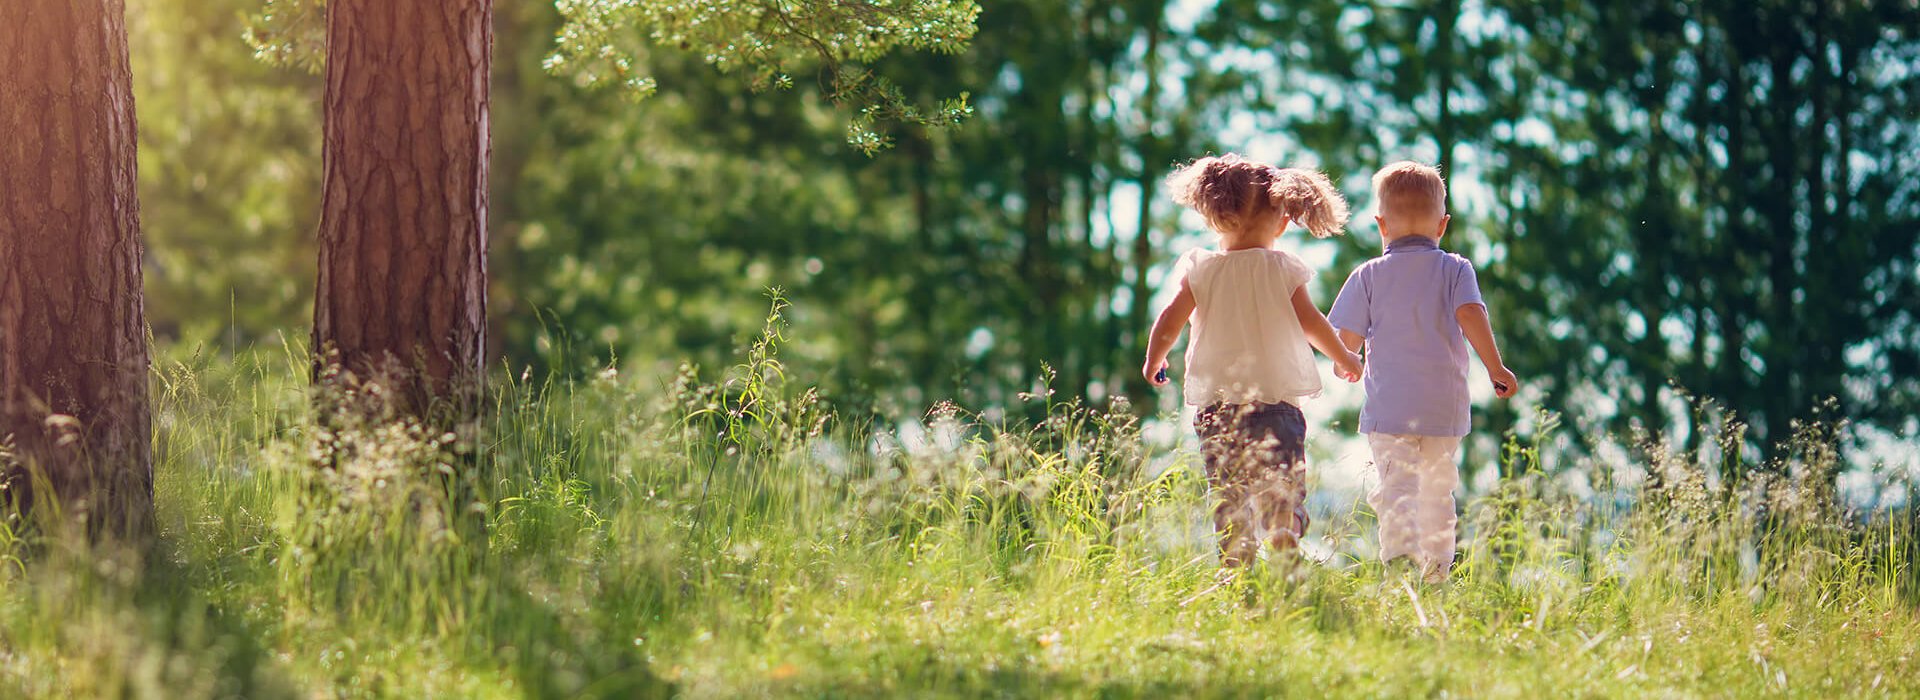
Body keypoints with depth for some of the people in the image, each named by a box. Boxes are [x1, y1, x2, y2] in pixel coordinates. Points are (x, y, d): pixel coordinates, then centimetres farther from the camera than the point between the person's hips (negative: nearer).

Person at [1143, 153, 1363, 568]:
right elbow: (1311, 323, 5)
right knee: (1283, 490, -3)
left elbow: (1170, 320, 2)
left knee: (1229, 500, 6)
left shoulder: (1200, 269, 2)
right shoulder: (1283, 270, -1)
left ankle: (1236, 569, -1)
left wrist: (1153, 362, 21)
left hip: (1216, 399, 1)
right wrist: (1344, 359, 21)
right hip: (1277, 398, -1)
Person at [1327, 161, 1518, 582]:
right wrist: (1496, 369, -8)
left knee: (1396, 484, -12)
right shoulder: (1455, 270, 4)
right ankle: (1438, 567, 21)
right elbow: (1470, 314, -12)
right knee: (1438, 488, 17)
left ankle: (1401, 548, -36)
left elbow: (1347, 341, 4)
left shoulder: (1368, 276, 3)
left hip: (1389, 406, -2)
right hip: (1445, 406, 2)